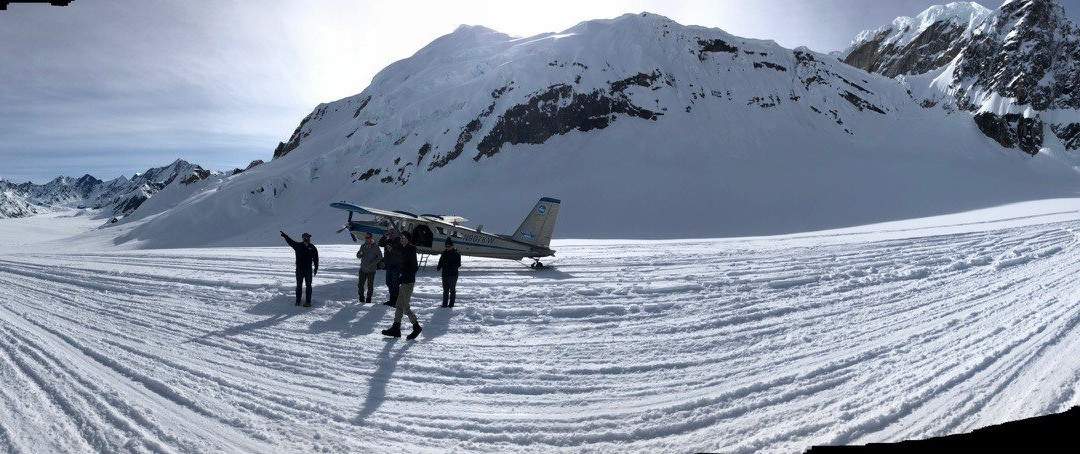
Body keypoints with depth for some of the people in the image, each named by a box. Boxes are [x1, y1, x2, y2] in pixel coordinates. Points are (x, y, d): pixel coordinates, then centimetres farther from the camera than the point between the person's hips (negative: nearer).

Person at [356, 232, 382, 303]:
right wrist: (359, 254, -15)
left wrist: (372, 263, -18)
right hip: (363, 269, 3)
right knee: (360, 284, 3)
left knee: (370, 285, 4)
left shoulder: (375, 247, -9)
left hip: (371, 270, -3)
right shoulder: (363, 246, 5)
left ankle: (369, 298, 18)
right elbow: (358, 256, 10)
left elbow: (380, 257, -9)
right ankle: (361, 297, 21)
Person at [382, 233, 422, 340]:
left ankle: (416, 327, 8)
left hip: (408, 282, -10)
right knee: (399, 306, 11)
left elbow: (415, 268, -20)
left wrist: (405, 278, -21)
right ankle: (396, 329, 15)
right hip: (405, 282, 10)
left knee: (405, 307, -3)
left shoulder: (410, 250, -15)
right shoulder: (405, 249, 14)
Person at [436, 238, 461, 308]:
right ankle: (445, 303, 18)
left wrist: (452, 267, -26)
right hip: (445, 274, 5)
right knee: (445, 289, 11)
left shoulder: (456, 253, -4)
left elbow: (458, 264, -8)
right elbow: (441, 262, 13)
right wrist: (438, 267, -8)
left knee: (452, 289, 3)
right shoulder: (444, 253, 9)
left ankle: (451, 303, 11)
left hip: (453, 274, -4)